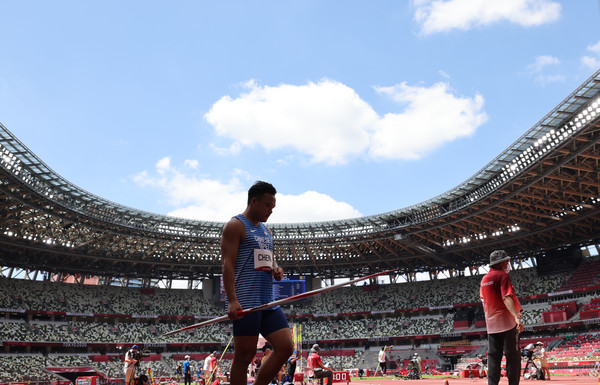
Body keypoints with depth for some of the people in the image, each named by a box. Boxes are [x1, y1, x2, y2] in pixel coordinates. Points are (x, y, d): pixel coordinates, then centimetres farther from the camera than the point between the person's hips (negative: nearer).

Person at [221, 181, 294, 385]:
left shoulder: (265, 230, 22)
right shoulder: (235, 225, -3)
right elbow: (228, 264, -12)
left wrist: (276, 270, 4)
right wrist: (231, 300, -21)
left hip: (269, 302, 8)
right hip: (246, 303, -8)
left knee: (285, 347, 2)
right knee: (244, 356, -2)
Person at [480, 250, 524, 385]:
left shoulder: (484, 279, 17)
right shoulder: (502, 275, -6)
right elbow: (507, 298, -20)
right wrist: (516, 316, -29)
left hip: (491, 324, 7)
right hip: (507, 321, -7)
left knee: (493, 357, 7)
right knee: (512, 355, -3)